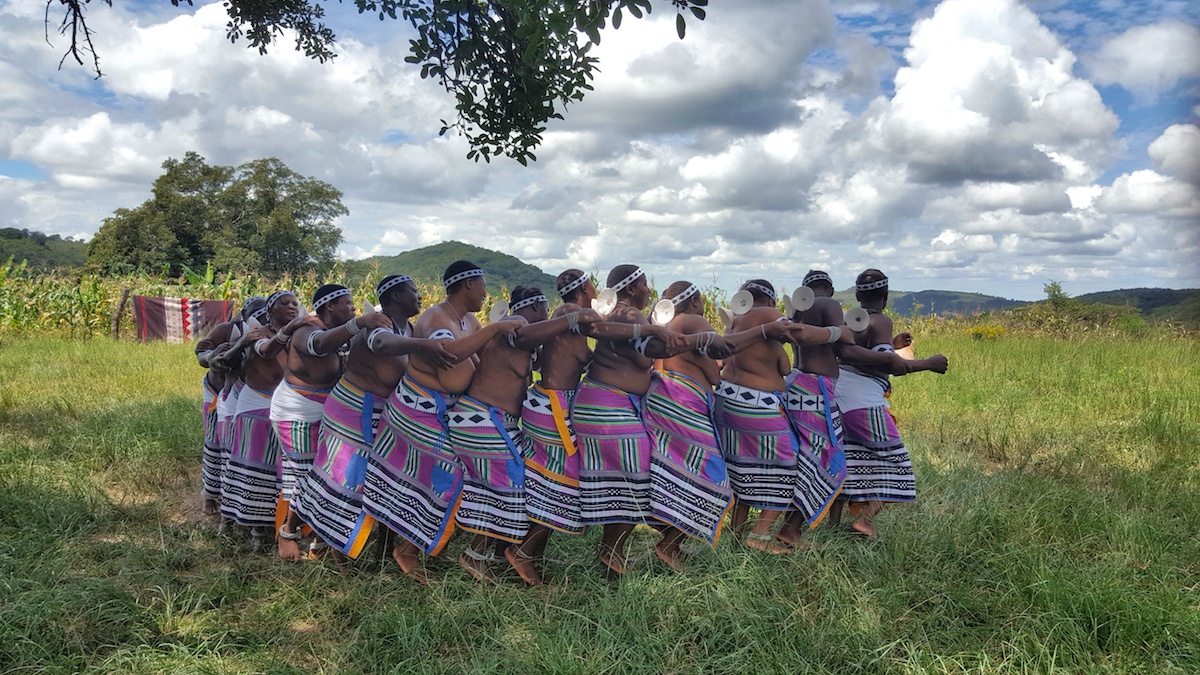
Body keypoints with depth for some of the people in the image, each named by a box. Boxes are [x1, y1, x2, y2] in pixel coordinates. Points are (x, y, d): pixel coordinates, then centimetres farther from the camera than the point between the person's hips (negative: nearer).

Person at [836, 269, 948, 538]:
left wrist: (891, 345, 33)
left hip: (838, 399, 8)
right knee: (890, 460, 2)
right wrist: (929, 363, -9)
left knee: (844, 463, 13)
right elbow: (885, 364, -19)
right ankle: (865, 518, -9)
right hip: (864, 402, -8)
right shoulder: (881, 322, -9)